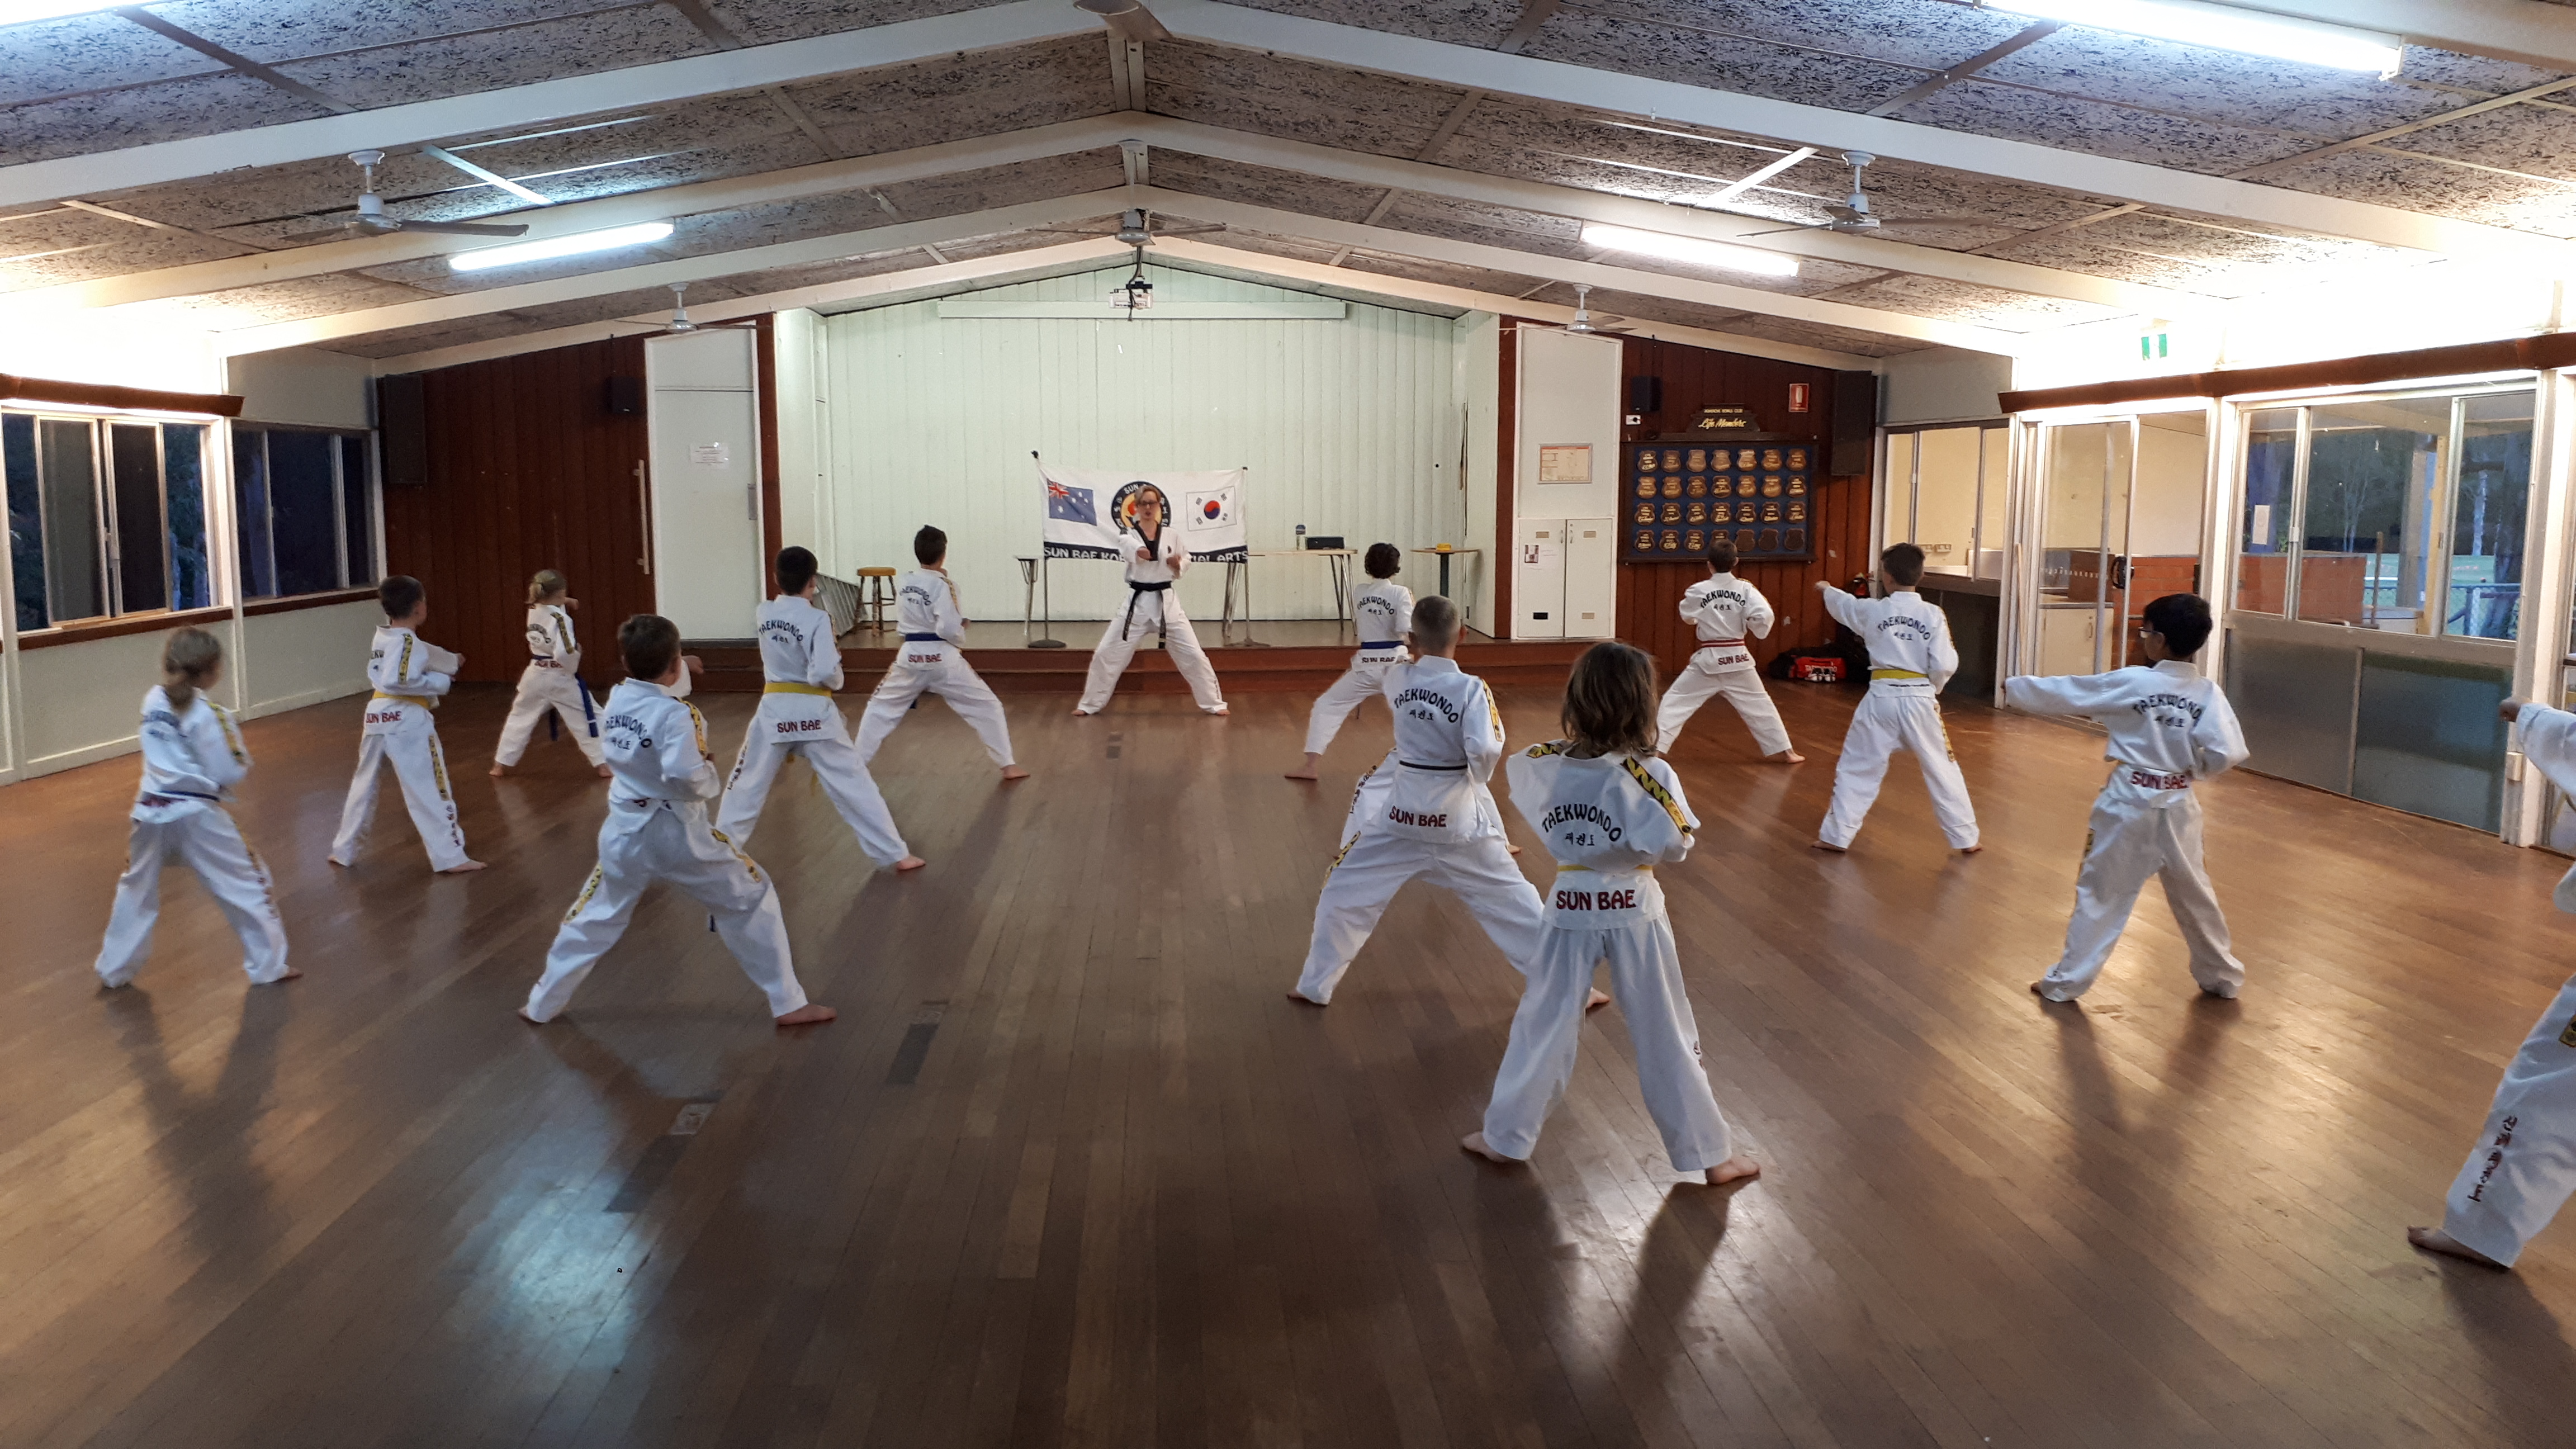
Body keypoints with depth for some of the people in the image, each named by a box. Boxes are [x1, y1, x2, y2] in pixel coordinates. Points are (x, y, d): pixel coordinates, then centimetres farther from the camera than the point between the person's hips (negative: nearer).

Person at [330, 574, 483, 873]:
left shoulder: (383, 637, 13)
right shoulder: (408, 641, -13)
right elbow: (400, 680, -25)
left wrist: (452, 661, 40)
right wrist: (440, 681, -15)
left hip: (377, 716, 8)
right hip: (407, 720, -8)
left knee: (364, 784, 20)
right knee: (430, 789, -3)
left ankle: (343, 850, 29)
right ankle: (450, 857, -2)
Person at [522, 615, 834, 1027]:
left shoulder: (616, 700, -1)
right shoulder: (676, 714, -22)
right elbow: (684, 777, -32)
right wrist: (710, 771, -11)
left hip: (625, 831, 6)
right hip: (677, 833, -6)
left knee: (594, 915, 24)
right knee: (752, 900, 9)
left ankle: (542, 1004, 35)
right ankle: (789, 1004, 11)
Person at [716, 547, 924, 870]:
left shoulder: (764, 613, 0)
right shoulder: (818, 619, -15)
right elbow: (825, 673, -21)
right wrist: (836, 673, -1)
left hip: (773, 710, 3)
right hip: (814, 713, -3)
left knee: (746, 783, 18)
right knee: (853, 783, 4)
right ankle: (896, 854, 6)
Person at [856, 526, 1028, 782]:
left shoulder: (902, 583, 3)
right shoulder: (944, 585, -13)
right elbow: (950, 628, -19)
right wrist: (961, 641, 2)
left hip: (910, 656, 4)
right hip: (943, 658, -4)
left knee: (880, 708, 20)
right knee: (986, 707, 9)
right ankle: (1008, 765, 8)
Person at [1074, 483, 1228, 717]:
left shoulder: (1170, 535, 1)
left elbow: (1187, 558, 15)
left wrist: (1178, 564, -9)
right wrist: (1138, 553, -55)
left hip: (1166, 602, 1)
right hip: (1137, 603, -1)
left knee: (1192, 654, 1)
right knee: (1106, 653, 1)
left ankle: (1213, 703, 16)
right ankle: (1091, 704, 18)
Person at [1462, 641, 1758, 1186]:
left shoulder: (1541, 764, -9)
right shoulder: (1648, 774, -20)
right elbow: (1674, 845, -22)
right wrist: (1635, 844, -2)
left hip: (1570, 908, 2)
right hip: (1633, 911, -2)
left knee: (1543, 1024, 17)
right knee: (1666, 1036, 10)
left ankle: (1505, 1136, 28)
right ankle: (1709, 1155, 21)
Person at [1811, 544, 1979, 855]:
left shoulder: (1873, 611, -3)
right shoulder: (1934, 616, -6)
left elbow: (1844, 605, 20)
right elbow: (1945, 665, -9)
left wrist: (1826, 590, 43)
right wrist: (1931, 687, 13)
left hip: (1881, 699, 0)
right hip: (1921, 701, 0)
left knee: (1856, 768, 11)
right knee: (1942, 769, 12)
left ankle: (1836, 835, 12)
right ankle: (1966, 838, 19)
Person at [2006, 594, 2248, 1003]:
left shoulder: (2132, 683, -15)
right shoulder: (2208, 693, -6)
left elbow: (2063, 693, -6)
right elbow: (2228, 754, -12)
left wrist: (2013, 687, 8)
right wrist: (2188, 768, 7)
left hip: (2129, 804, -3)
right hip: (2179, 807, 4)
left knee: (2101, 893, 6)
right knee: (2193, 894, 20)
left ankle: (2066, 981, 11)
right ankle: (2221, 976, 35)